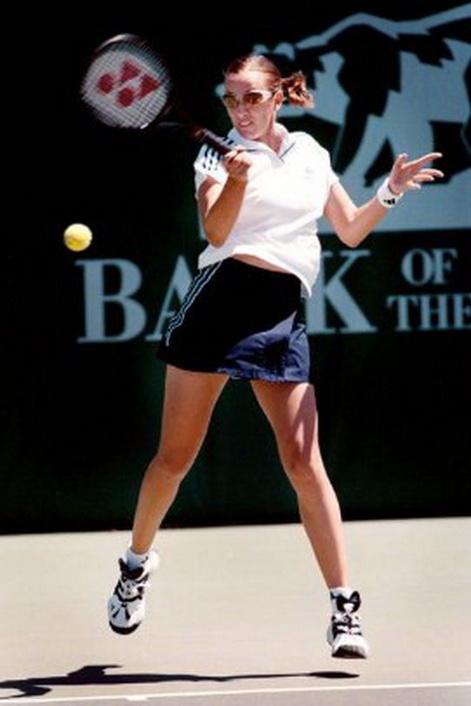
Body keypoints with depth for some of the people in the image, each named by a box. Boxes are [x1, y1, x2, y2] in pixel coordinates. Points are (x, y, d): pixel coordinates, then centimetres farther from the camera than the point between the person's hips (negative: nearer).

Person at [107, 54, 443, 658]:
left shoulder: (312, 155, 15)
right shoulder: (220, 154, 3)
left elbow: (351, 230, 23)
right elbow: (216, 230, -13)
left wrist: (390, 191, 6)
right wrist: (236, 180, -30)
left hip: (283, 318, 2)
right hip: (221, 302, -2)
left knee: (304, 462, -7)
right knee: (175, 457, 3)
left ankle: (344, 608, -7)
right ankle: (136, 563, 28)